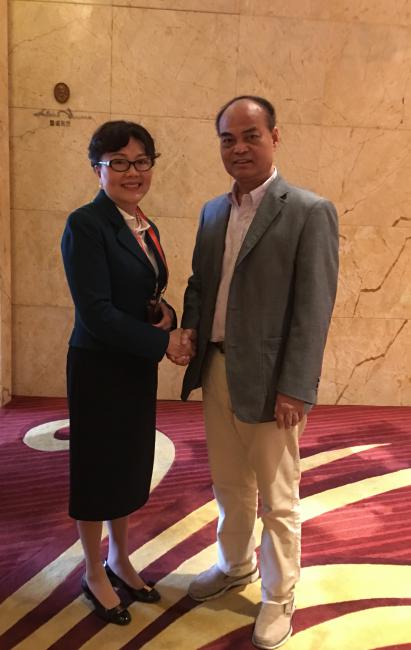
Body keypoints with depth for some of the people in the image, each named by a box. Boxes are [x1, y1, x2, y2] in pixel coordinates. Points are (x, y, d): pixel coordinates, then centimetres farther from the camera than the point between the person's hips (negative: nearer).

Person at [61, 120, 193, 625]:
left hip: (138, 367, 7)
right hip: (99, 369, -7)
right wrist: (164, 342, -18)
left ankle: (119, 559, 41)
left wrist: (167, 315, -8)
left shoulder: (146, 228, 8)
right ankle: (95, 575, 34)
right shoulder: (86, 224, -16)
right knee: (97, 468, 10)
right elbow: (96, 313, -22)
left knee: (130, 465, 19)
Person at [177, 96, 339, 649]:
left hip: (269, 378, -6)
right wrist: (190, 327, -2)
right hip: (216, 370, 6)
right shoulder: (213, 211, 11)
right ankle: (235, 565, 47)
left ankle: (279, 597, 33)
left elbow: (314, 309, -14)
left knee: (277, 500, 10)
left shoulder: (310, 211, -9)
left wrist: (295, 389, -17)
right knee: (229, 485, 22)